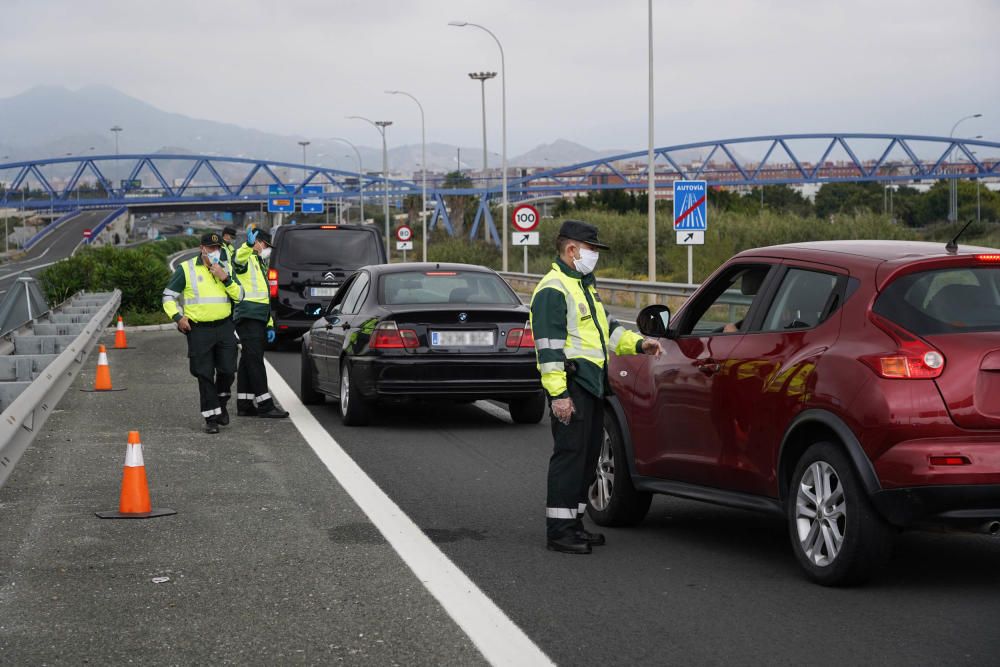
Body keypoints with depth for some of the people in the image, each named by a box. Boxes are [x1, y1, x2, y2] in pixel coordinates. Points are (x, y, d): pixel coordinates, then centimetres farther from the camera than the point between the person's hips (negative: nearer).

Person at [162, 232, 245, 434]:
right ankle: (211, 417, 7)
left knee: (227, 371, 0)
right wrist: (178, 317, -8)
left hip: (224, 327, 3)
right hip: (199, 330, -3)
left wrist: (225, 279, -10)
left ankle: (221, 404, 28)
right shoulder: (186, 269, 0)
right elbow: (168, 296, 5)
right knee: (205, 375, -1)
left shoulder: (226, 268, 10)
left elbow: (239, 296, 5)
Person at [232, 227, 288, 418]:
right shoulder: (246, 259, -3)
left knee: (248, 360, 10)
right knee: (255, 360, -11)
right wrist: (249, 245, -53)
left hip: (258, 318, 10)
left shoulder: (260, 264, 27)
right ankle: (264, 405, -14)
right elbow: (239, 259, -32)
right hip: (248, 317, -10)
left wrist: (269, 325, 24)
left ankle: (244, 405, 13)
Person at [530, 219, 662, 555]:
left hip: (592, 385, 10)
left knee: (588, 454, 12)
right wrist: (559, 394, -22)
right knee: (570, 454, -10)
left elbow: (607, 328, 29)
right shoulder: (553, 290, -11)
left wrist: (638, 343, 13)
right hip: (571, 386, -10)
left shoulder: (584, 285, 22)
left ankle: (574, 523, 19)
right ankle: (559, 530, -7)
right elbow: (549, 345, -18)